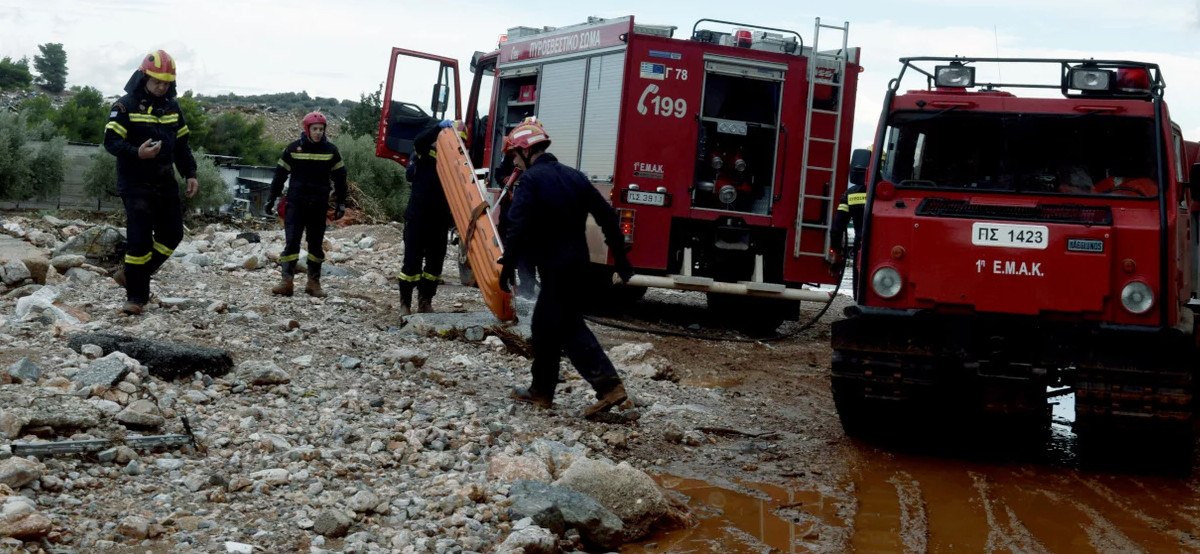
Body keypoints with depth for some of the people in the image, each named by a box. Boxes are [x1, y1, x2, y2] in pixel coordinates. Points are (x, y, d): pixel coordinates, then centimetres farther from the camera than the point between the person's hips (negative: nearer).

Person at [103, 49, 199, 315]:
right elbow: (111, 141, -13)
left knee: (172, 235, 7)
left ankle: (132, 274, 24)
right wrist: (137, 153, -30)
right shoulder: (126, 105, -8)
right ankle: (136, 296, 0)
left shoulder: (172, 106, 11)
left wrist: (190, 173, 9)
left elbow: (182, 143, 17)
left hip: (165, 183, 6)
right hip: (136, 184, -6)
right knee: (139, 239, -10)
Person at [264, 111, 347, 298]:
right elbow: (280, 174, 3)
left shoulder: (330, 150, 1)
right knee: (291, 242, -7)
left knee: (316, 244, 8)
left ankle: (314, 282, 15)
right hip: (295, 204, -1)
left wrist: (341, 203, 6)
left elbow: (340, 177, 7)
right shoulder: (294, 148, -2)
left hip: (319, 206, 1)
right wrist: (271, 200, 2)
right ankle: (287, 281, -9)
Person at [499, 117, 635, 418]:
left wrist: (508, 265, -15)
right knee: (545, 325, 16)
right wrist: (620, 257, 15)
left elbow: (517, 226, -21)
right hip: (576, 262, 8)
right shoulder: (574, 176, 11)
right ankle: (541, 390, 15)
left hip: (555, 266, -8)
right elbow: (607, 215, 11)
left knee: (568, 329, -1)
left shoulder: (531, 179, -11)